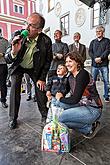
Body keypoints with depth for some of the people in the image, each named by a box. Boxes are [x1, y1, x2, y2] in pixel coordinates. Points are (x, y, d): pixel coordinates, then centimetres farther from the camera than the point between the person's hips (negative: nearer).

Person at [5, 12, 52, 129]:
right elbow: (7, 59, -21)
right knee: (15, 88, -11)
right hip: (18, 67, 0)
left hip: (35, 68, 1)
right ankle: (13, 118, 8)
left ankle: (45, 115, 16)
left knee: (41, 88, -5)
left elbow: (48, 61, -8)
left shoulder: (46, 41, -23)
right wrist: (14, 52, -45)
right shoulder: (18, 36, -24)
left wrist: (42, 78, -9)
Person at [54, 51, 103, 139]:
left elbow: (75, 99, -24)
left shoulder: (83, 74, -21)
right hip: (82, 105, 9)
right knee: (58, 103, -1)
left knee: (61, 118, -17)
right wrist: (59, 98, -6)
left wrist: (61, 98, -8)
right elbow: (74, 97, 11)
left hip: (93, 110, -9)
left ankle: (90, 127, 3)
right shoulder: (71, 77, 5)